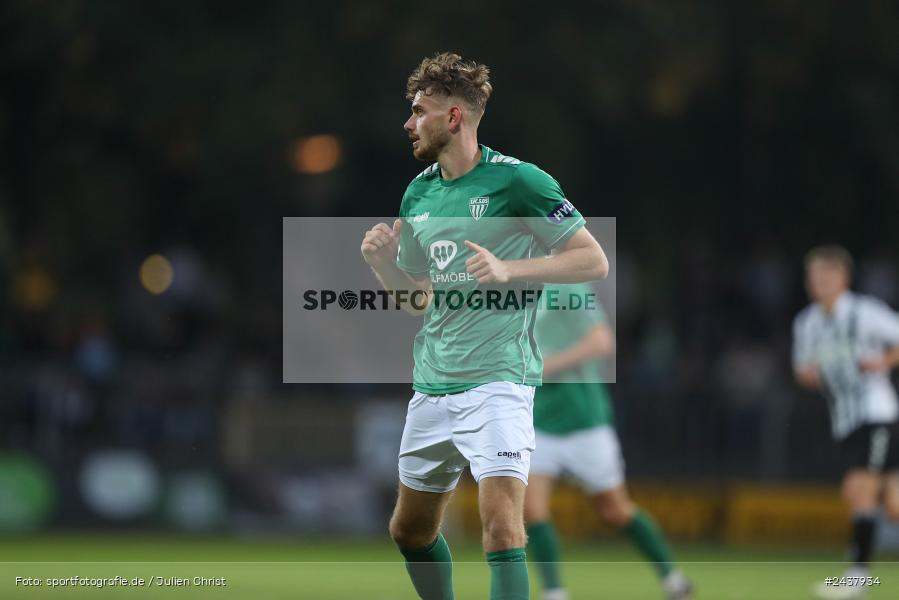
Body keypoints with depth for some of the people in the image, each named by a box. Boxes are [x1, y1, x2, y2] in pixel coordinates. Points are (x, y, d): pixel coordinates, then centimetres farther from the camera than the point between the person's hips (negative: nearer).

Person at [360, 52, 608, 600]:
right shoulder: (419, 194, 12)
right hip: (432, 385, 8)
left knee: (501, 524, -19)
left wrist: (509, 270, -21)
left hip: (497, 380, -8)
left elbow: (594, 261, -9)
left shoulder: (516, 180, -9)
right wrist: (383, 262, -1)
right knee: (411, 531, 15)